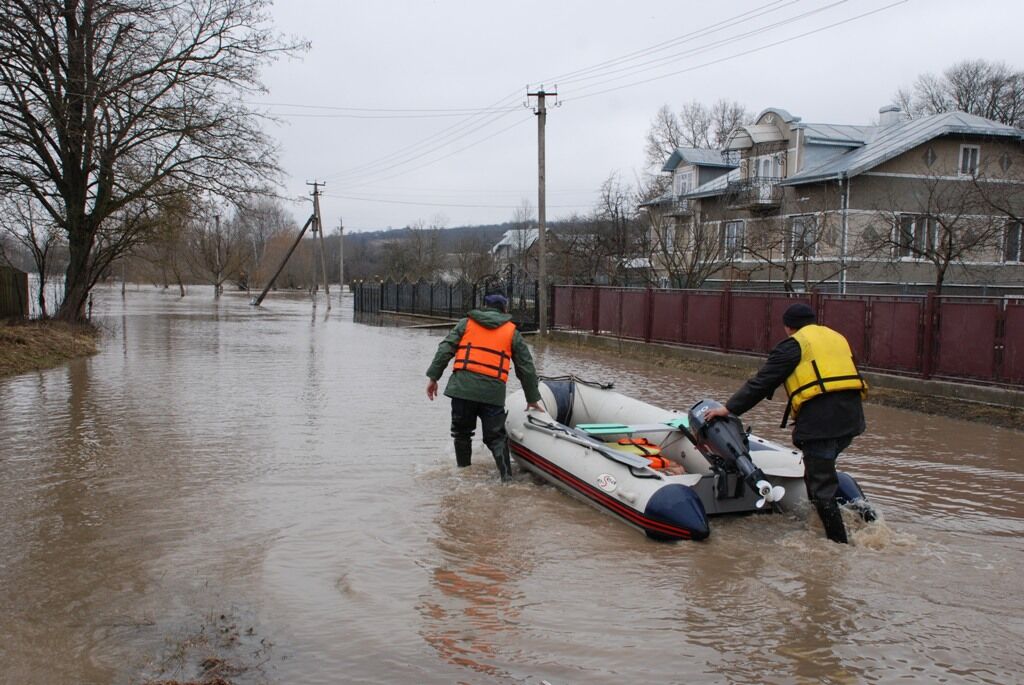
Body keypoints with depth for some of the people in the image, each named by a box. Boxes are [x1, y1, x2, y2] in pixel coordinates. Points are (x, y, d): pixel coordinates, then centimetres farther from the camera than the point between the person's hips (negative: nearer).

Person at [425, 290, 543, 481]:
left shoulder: (466, 323, 14)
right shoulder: (512, 332, 14)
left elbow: (445, 350, 4)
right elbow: (526, 368, 15)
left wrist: (433, 376, 7)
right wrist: (532, 398, 22)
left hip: (462, 387, 0)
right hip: (493, 392, 0)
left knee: (462, 433, 16)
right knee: (496, 437, 5)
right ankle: (507, 477, -6)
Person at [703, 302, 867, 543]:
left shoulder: (794, 345, 3)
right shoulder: (837, 338, 25)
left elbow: (762, 383, 0)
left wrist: (729, 408, 5)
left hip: (820, 419, -7)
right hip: (851, 416, 8)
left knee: (821, 487, -2)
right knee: (819, 469, 22)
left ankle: (839, 542, -2)